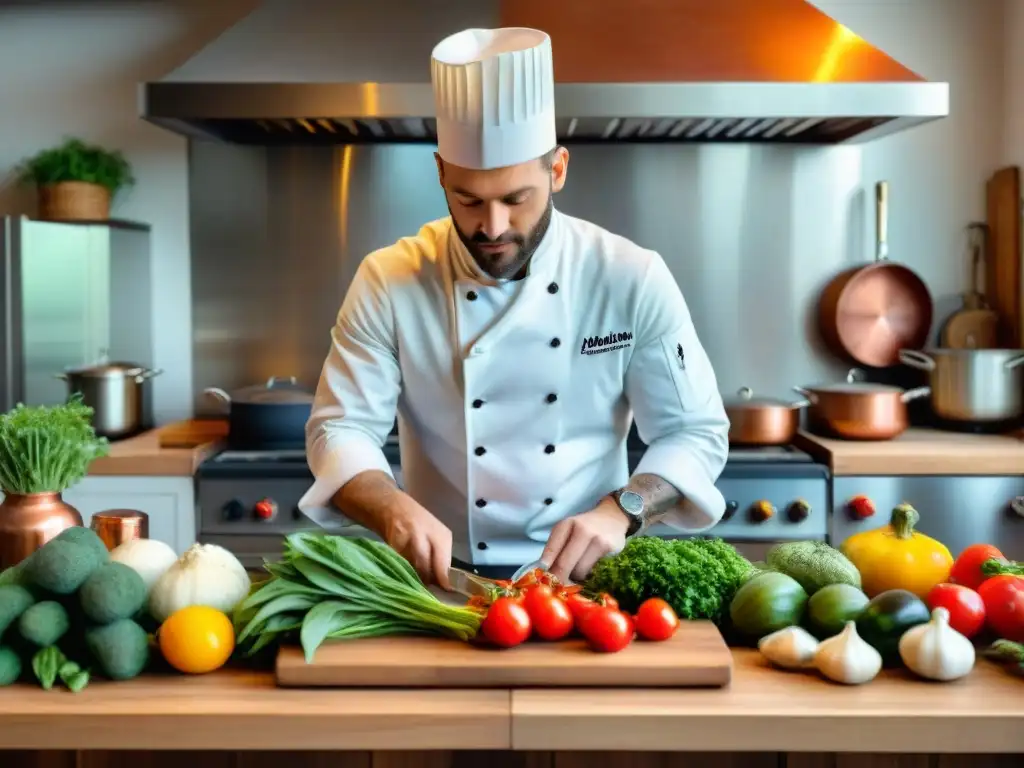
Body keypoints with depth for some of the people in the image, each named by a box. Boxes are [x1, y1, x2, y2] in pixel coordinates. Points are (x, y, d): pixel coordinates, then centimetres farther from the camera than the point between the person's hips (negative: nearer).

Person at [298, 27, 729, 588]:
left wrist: (621, 510, -20)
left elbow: (696, 432, -2)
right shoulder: (389, 283, -7)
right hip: (445, 578, 0)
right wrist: (394, 510, -25)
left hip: (585, 577, 0)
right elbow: (340, 430, -5)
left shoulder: (631, 279, -7)